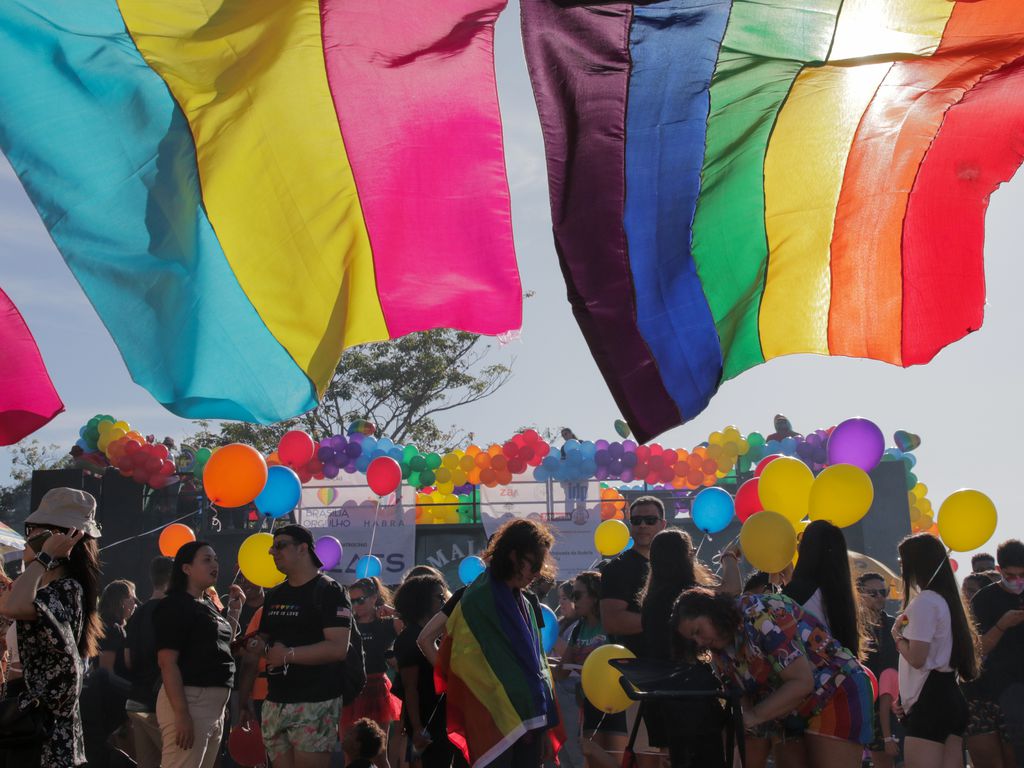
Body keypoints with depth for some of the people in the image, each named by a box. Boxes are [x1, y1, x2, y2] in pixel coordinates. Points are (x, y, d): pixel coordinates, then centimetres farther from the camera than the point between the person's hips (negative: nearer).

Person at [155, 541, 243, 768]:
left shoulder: (209, 605, 17)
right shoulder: (174, 605, -9)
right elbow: (167, 662, -17)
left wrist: (235, 610, 19)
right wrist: (182, 714, -25)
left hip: (215, 704, 9)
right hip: (188, 701, -9)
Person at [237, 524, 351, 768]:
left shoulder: (329, 591, -6)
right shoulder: (275, 595, 17)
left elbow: (338, 648, -18)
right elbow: (262, 644, 21)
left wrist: (288, 654, -19)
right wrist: (244, 698, 15)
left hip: (314, 704, -7)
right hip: (275, 703, 7)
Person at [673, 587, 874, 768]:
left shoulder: (760, 615, -23)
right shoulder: (721, 652, 4)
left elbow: (801, 682, -27)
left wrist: (753, 716, -27)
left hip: (838, 692, -9)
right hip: (800, 712, 9)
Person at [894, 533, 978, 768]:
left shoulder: (924, 602, -11)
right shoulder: (945, 599, 18)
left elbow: (917, 658, -17)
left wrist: (897, 634, 0)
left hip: (930, 702, -10)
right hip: (950, 698, 10)